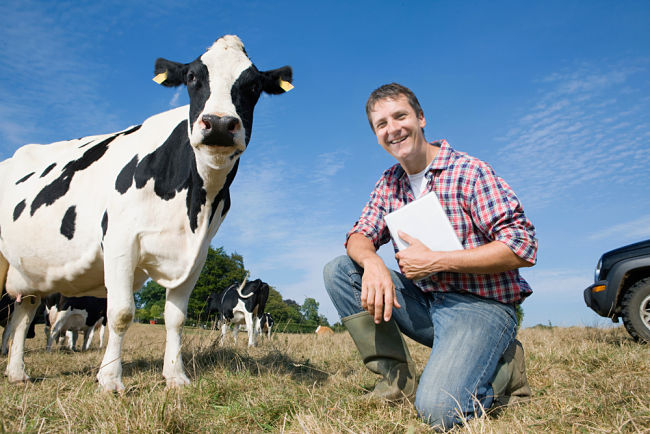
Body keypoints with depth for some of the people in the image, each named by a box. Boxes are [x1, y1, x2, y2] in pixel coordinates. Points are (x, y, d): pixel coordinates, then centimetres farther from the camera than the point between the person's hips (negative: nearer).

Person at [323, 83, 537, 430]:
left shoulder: (470, 172, -12)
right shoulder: (389, 183, 8)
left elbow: (523, 247, -17)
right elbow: (359, 235, 5)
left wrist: (434, 261, -20)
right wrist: (371, 261, -21)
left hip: (479, 304, -6)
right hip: (422, 302, 7)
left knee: (438, 408, -28)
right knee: (338, 270, -6)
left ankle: (502, 368, 5)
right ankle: (398, 377, 0)